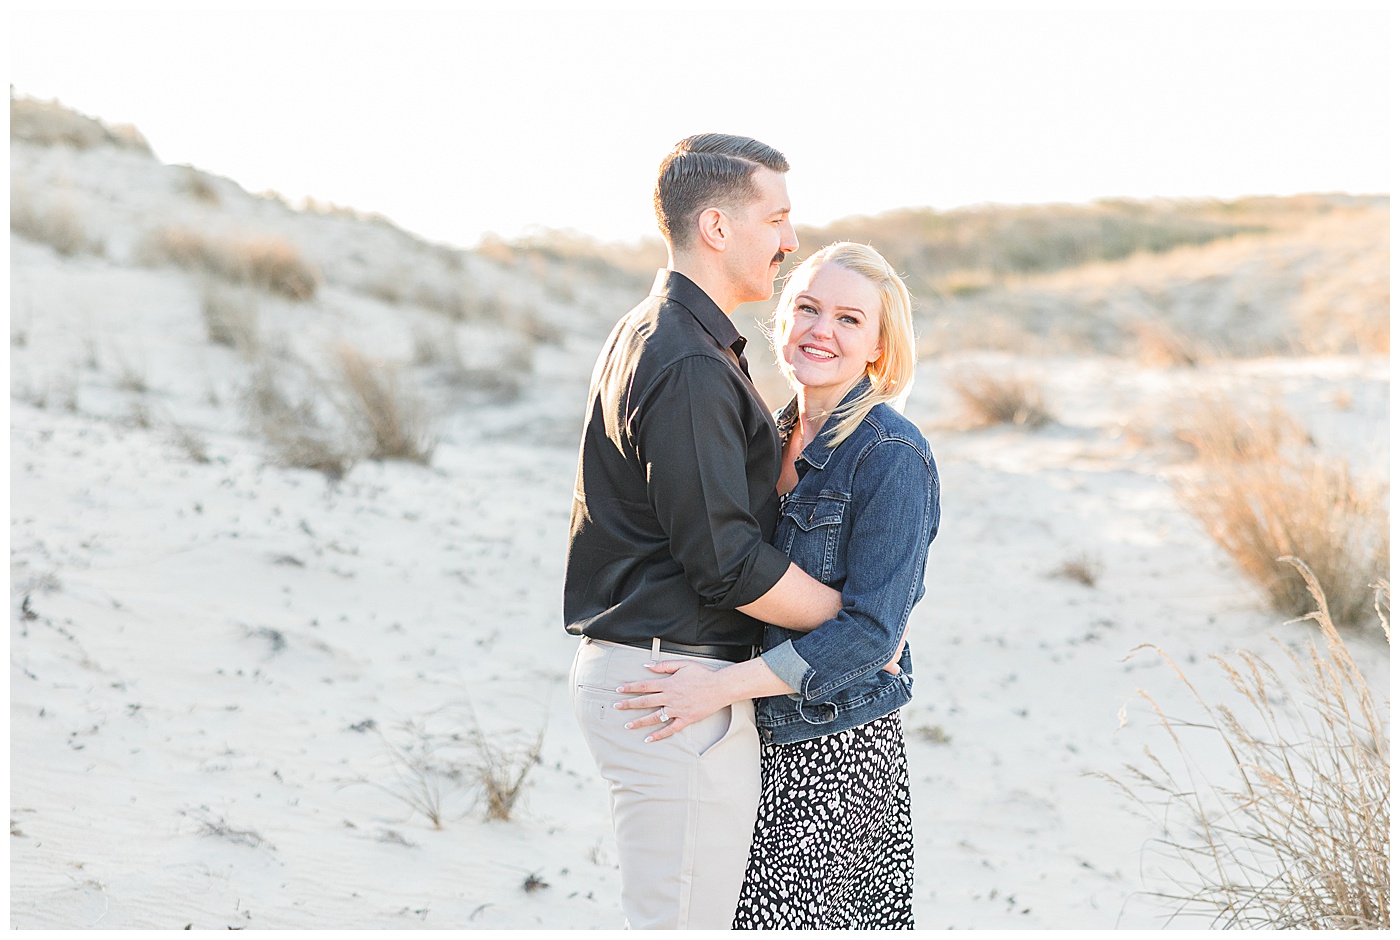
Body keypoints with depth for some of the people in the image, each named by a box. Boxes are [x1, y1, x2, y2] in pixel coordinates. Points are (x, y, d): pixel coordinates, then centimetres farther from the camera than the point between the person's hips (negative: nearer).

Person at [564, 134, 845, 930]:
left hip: (634, 670, 11)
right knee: (685, 918, -3)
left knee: (692, 916, 18)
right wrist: (854, 617, -8)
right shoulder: (689, 369, -20)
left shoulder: (650, 337, 15)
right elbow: (726, 562, -21)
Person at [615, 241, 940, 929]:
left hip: (834, 744, -7)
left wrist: (720, 688, -21)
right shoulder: (783, 434, 10)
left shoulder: (891, 455, -15)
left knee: (778, 919, -5)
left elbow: (870, 631, -19)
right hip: (781, 737, 7)